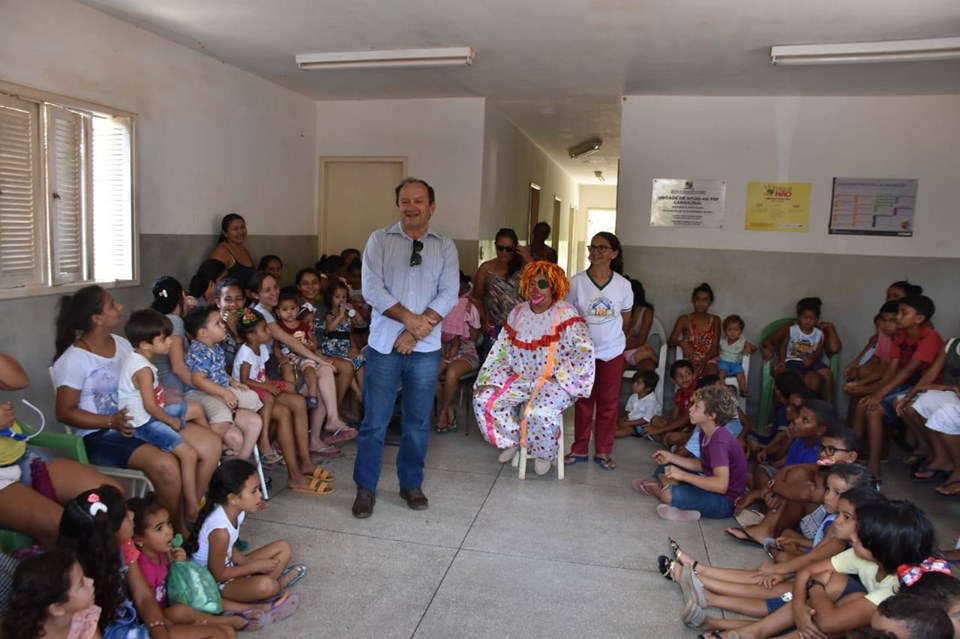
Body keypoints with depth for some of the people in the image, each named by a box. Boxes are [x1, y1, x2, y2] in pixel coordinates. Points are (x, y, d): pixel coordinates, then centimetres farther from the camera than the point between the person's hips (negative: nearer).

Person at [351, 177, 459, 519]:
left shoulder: (445, 247, 6)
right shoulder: (380, 240, 3)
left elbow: (449, 294, -4)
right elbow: (372, 288, -7)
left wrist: (415, 332, -13)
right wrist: (409, 318, -15)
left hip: (426, 348, 1)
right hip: (384, 344, -1)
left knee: (418, 422, 11)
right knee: (375, 421, 3)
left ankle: (411, 485, 27)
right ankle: (365, 488, 18)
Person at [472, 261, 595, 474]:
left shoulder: (565, 314, -11)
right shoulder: (517, 313, 7)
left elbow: (585, 351, -18)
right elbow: (501, 350, 8)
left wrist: (558, 378, -20)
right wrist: (487, 380, -2)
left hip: (553, 382, -6)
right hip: (521, 378, 6)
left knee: (539, 412, -34)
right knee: (483, 398, -11)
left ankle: (545, 453, 0)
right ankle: (512, 440, 13)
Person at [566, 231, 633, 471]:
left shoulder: (623, 285, -5)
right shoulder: (577, 281, -8)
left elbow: (625, 319, 9)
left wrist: (607, 332, 10)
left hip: (612, 352, 1)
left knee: (609, 403, 8)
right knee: (583, 400, 9)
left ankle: (603, 451, 20)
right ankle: (579, 449, 22)